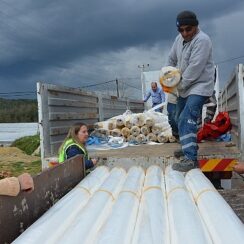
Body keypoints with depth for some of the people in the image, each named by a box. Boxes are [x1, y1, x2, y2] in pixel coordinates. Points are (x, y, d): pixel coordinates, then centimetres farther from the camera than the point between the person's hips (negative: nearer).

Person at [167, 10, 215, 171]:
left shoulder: (202, 40, -21)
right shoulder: (180, 38, 6)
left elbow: (195, 68, -25)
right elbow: (172, 59, 16)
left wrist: (180, 85, -16)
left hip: (200, 86, -9)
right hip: (185, 87, 9)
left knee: (187, 120, -23)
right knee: (180, 119, 20)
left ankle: (191, 159, -26)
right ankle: (188, 147, 39)